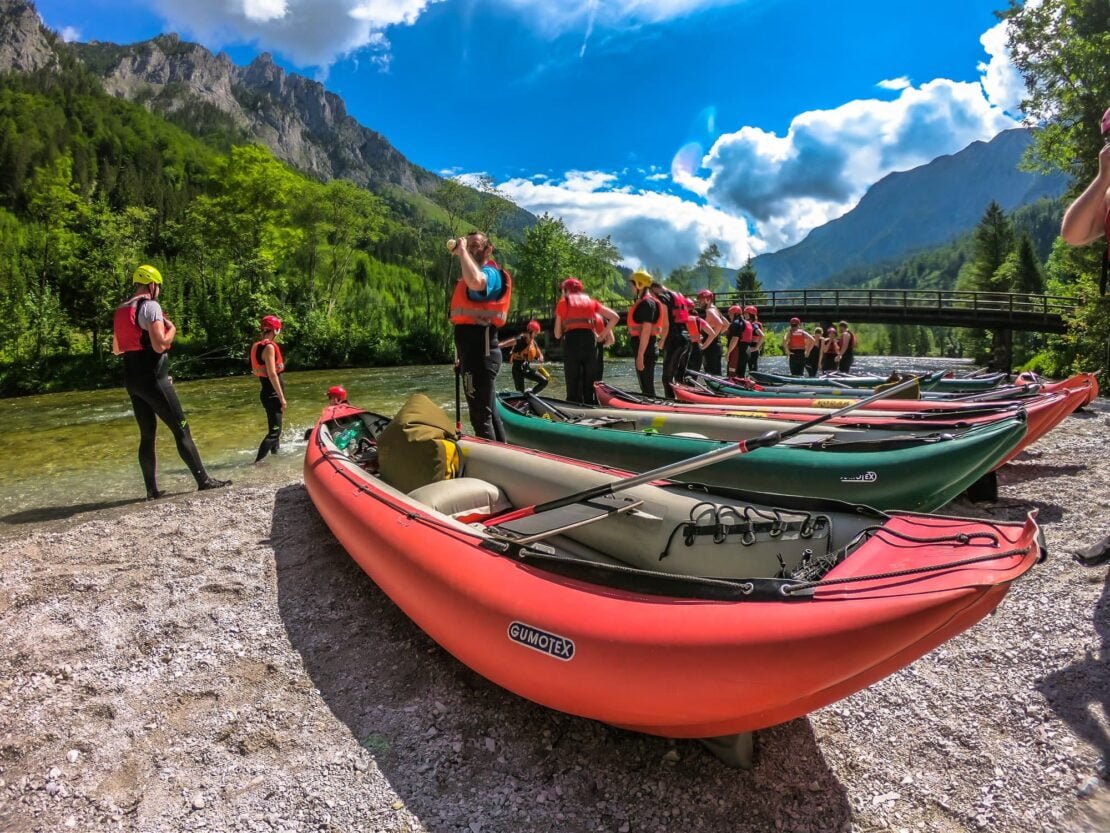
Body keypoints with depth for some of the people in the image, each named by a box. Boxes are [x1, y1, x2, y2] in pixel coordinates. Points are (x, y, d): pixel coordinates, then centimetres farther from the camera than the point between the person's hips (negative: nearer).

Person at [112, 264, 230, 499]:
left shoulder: (120, 311, 16)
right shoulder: (150, 306, -11)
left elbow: (116, 349, 23)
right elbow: (160, 345, -20)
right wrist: (172, 329, -3)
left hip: (132, 379, 8)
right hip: (153, 378, -8)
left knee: (147, 435, 10)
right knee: (181, 429, -4)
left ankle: (152, 490, 10)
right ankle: (203, 480, -2)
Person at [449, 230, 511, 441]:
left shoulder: (490, 273, -10)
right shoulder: (475, 273, 23)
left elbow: (476, 282, -37)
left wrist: (462, 251, -22)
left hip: (480, 353, -11)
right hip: (475, 352, 11)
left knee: (481, 415, -9)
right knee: (487, 411, 17)